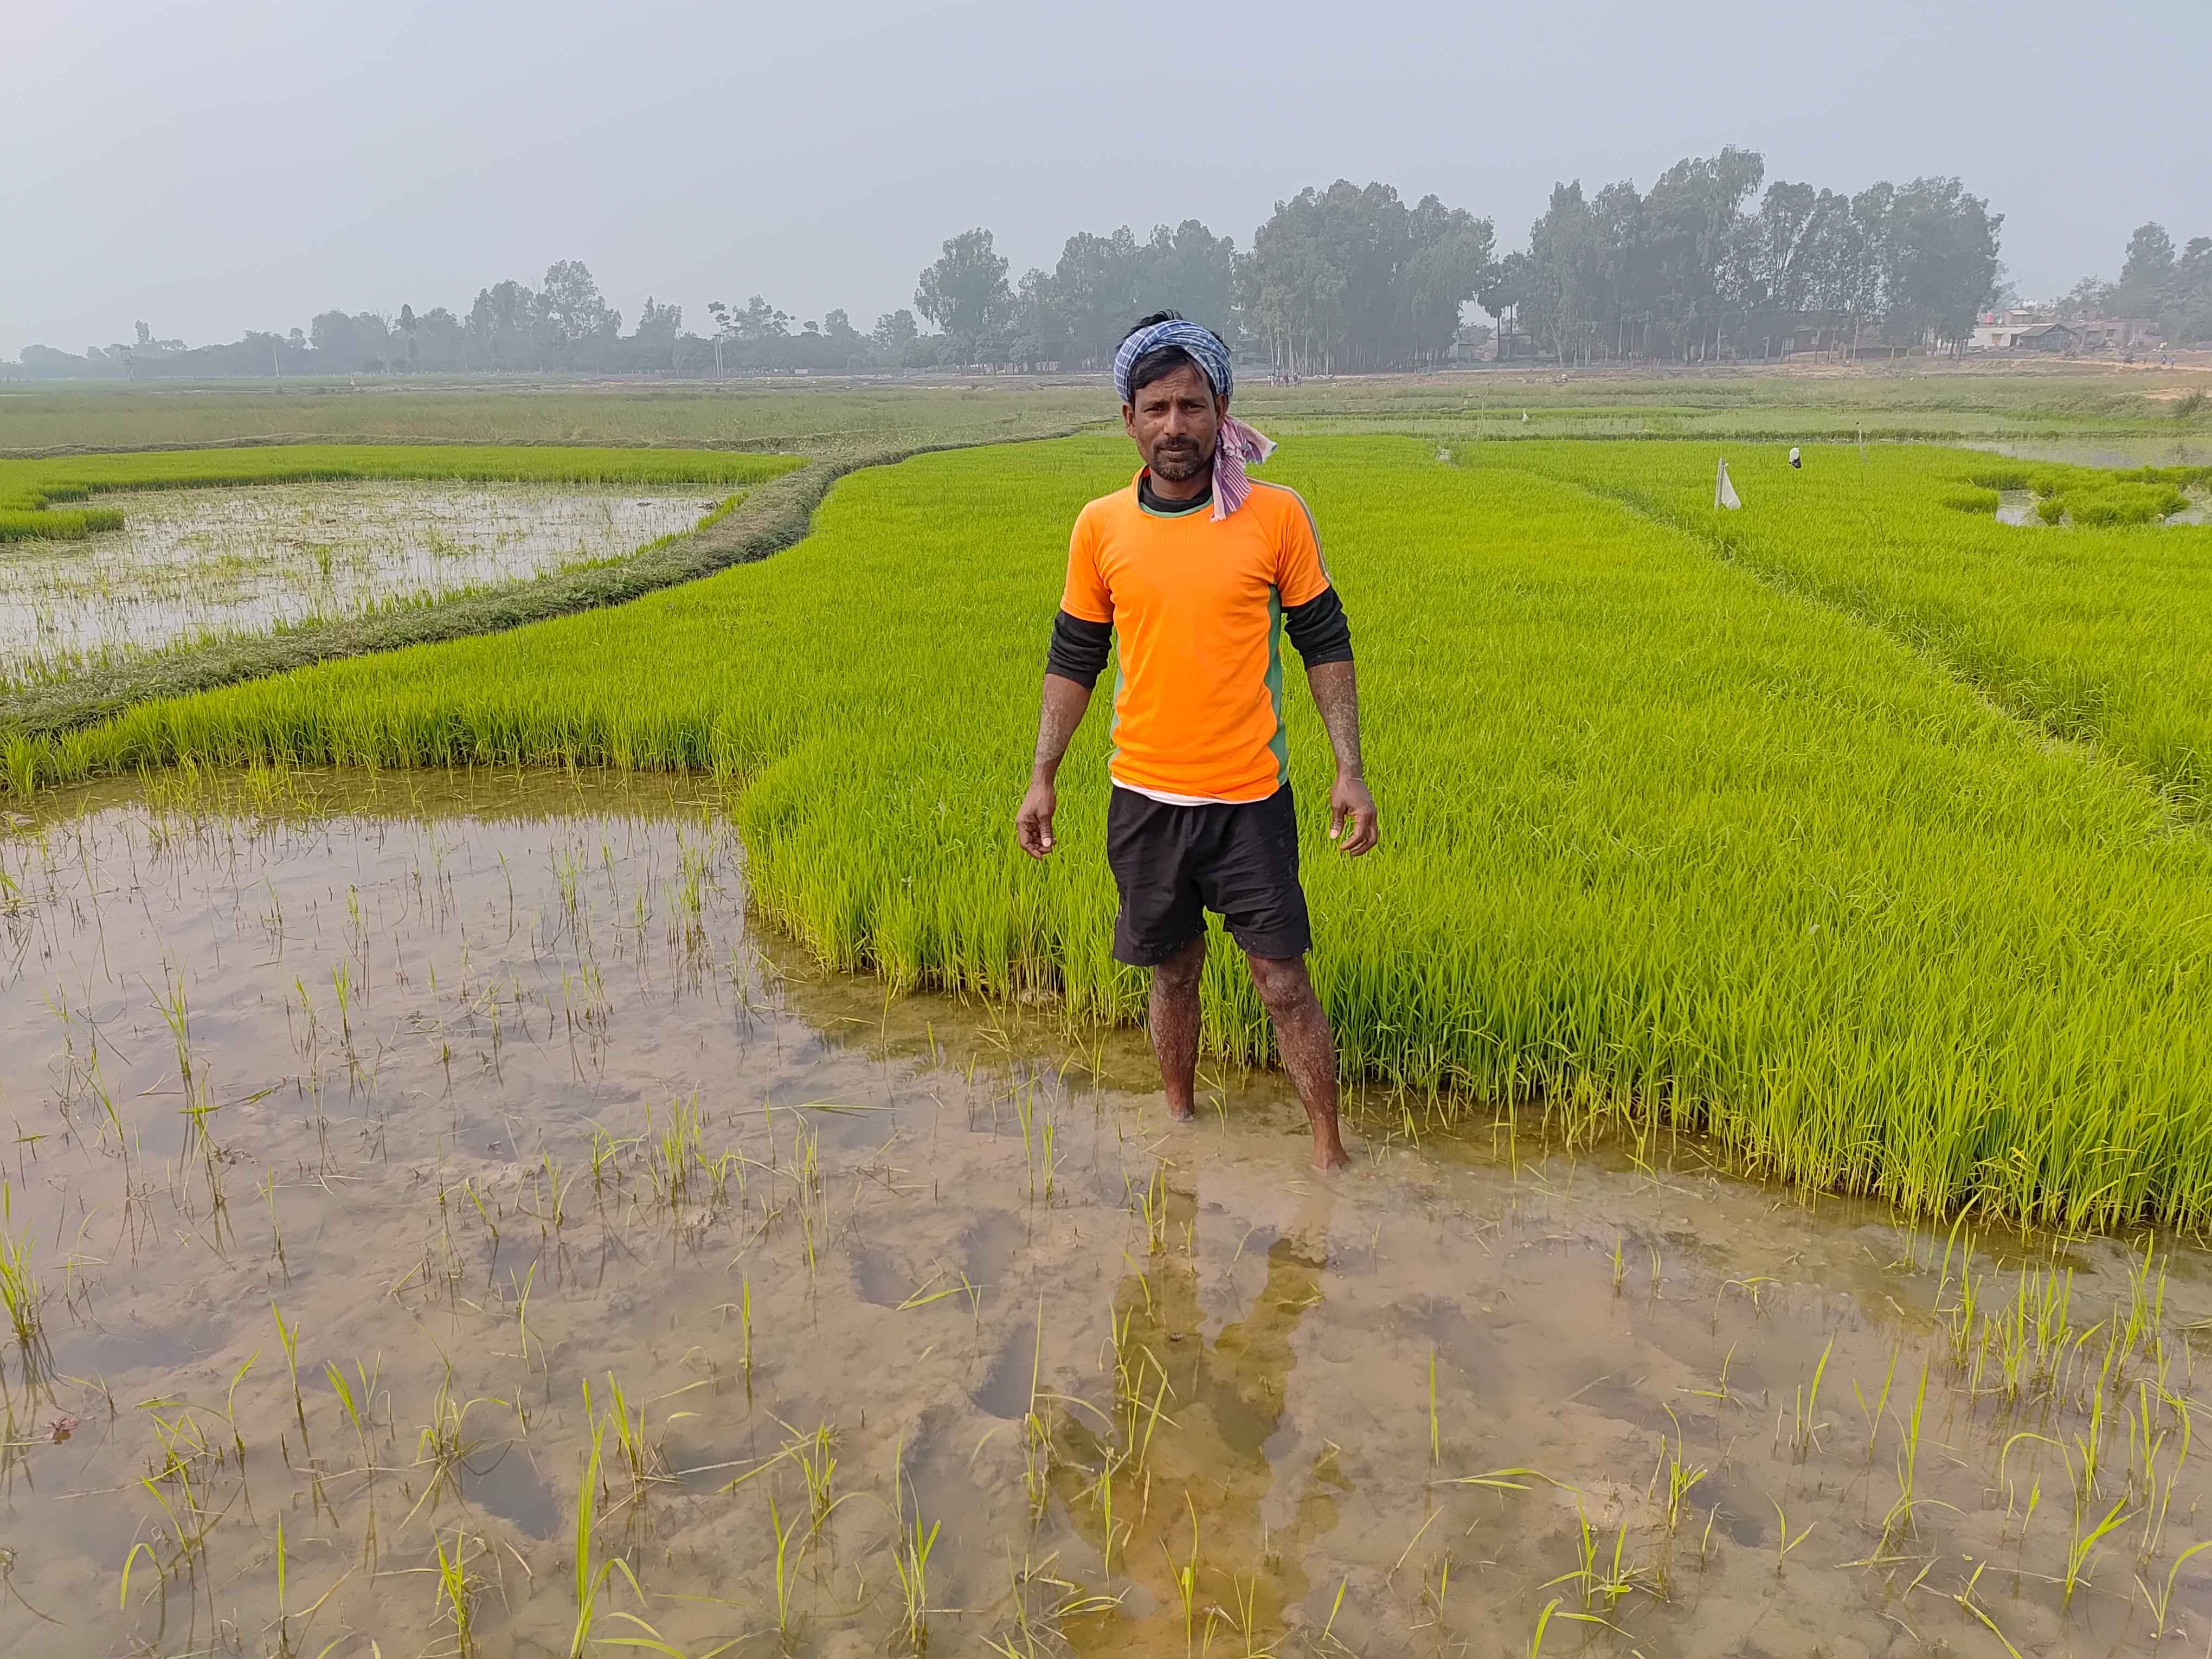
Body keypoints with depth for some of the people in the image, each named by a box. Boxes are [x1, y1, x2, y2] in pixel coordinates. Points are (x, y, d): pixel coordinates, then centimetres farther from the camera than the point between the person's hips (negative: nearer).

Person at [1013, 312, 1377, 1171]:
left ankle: (1328, 1151, 20)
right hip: (1144, 799, 2)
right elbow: (1073, 658, 9)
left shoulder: (1276, 514, -6)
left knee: (1284, 983, 3)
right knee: (1172, 973, 17)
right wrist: (1041, 777, 7)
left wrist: (1350, 770, -3)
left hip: (1250, 797, -2)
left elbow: (1324, 644, 2)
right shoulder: (1101, 527, 0)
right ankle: (1179, 1117, 38)